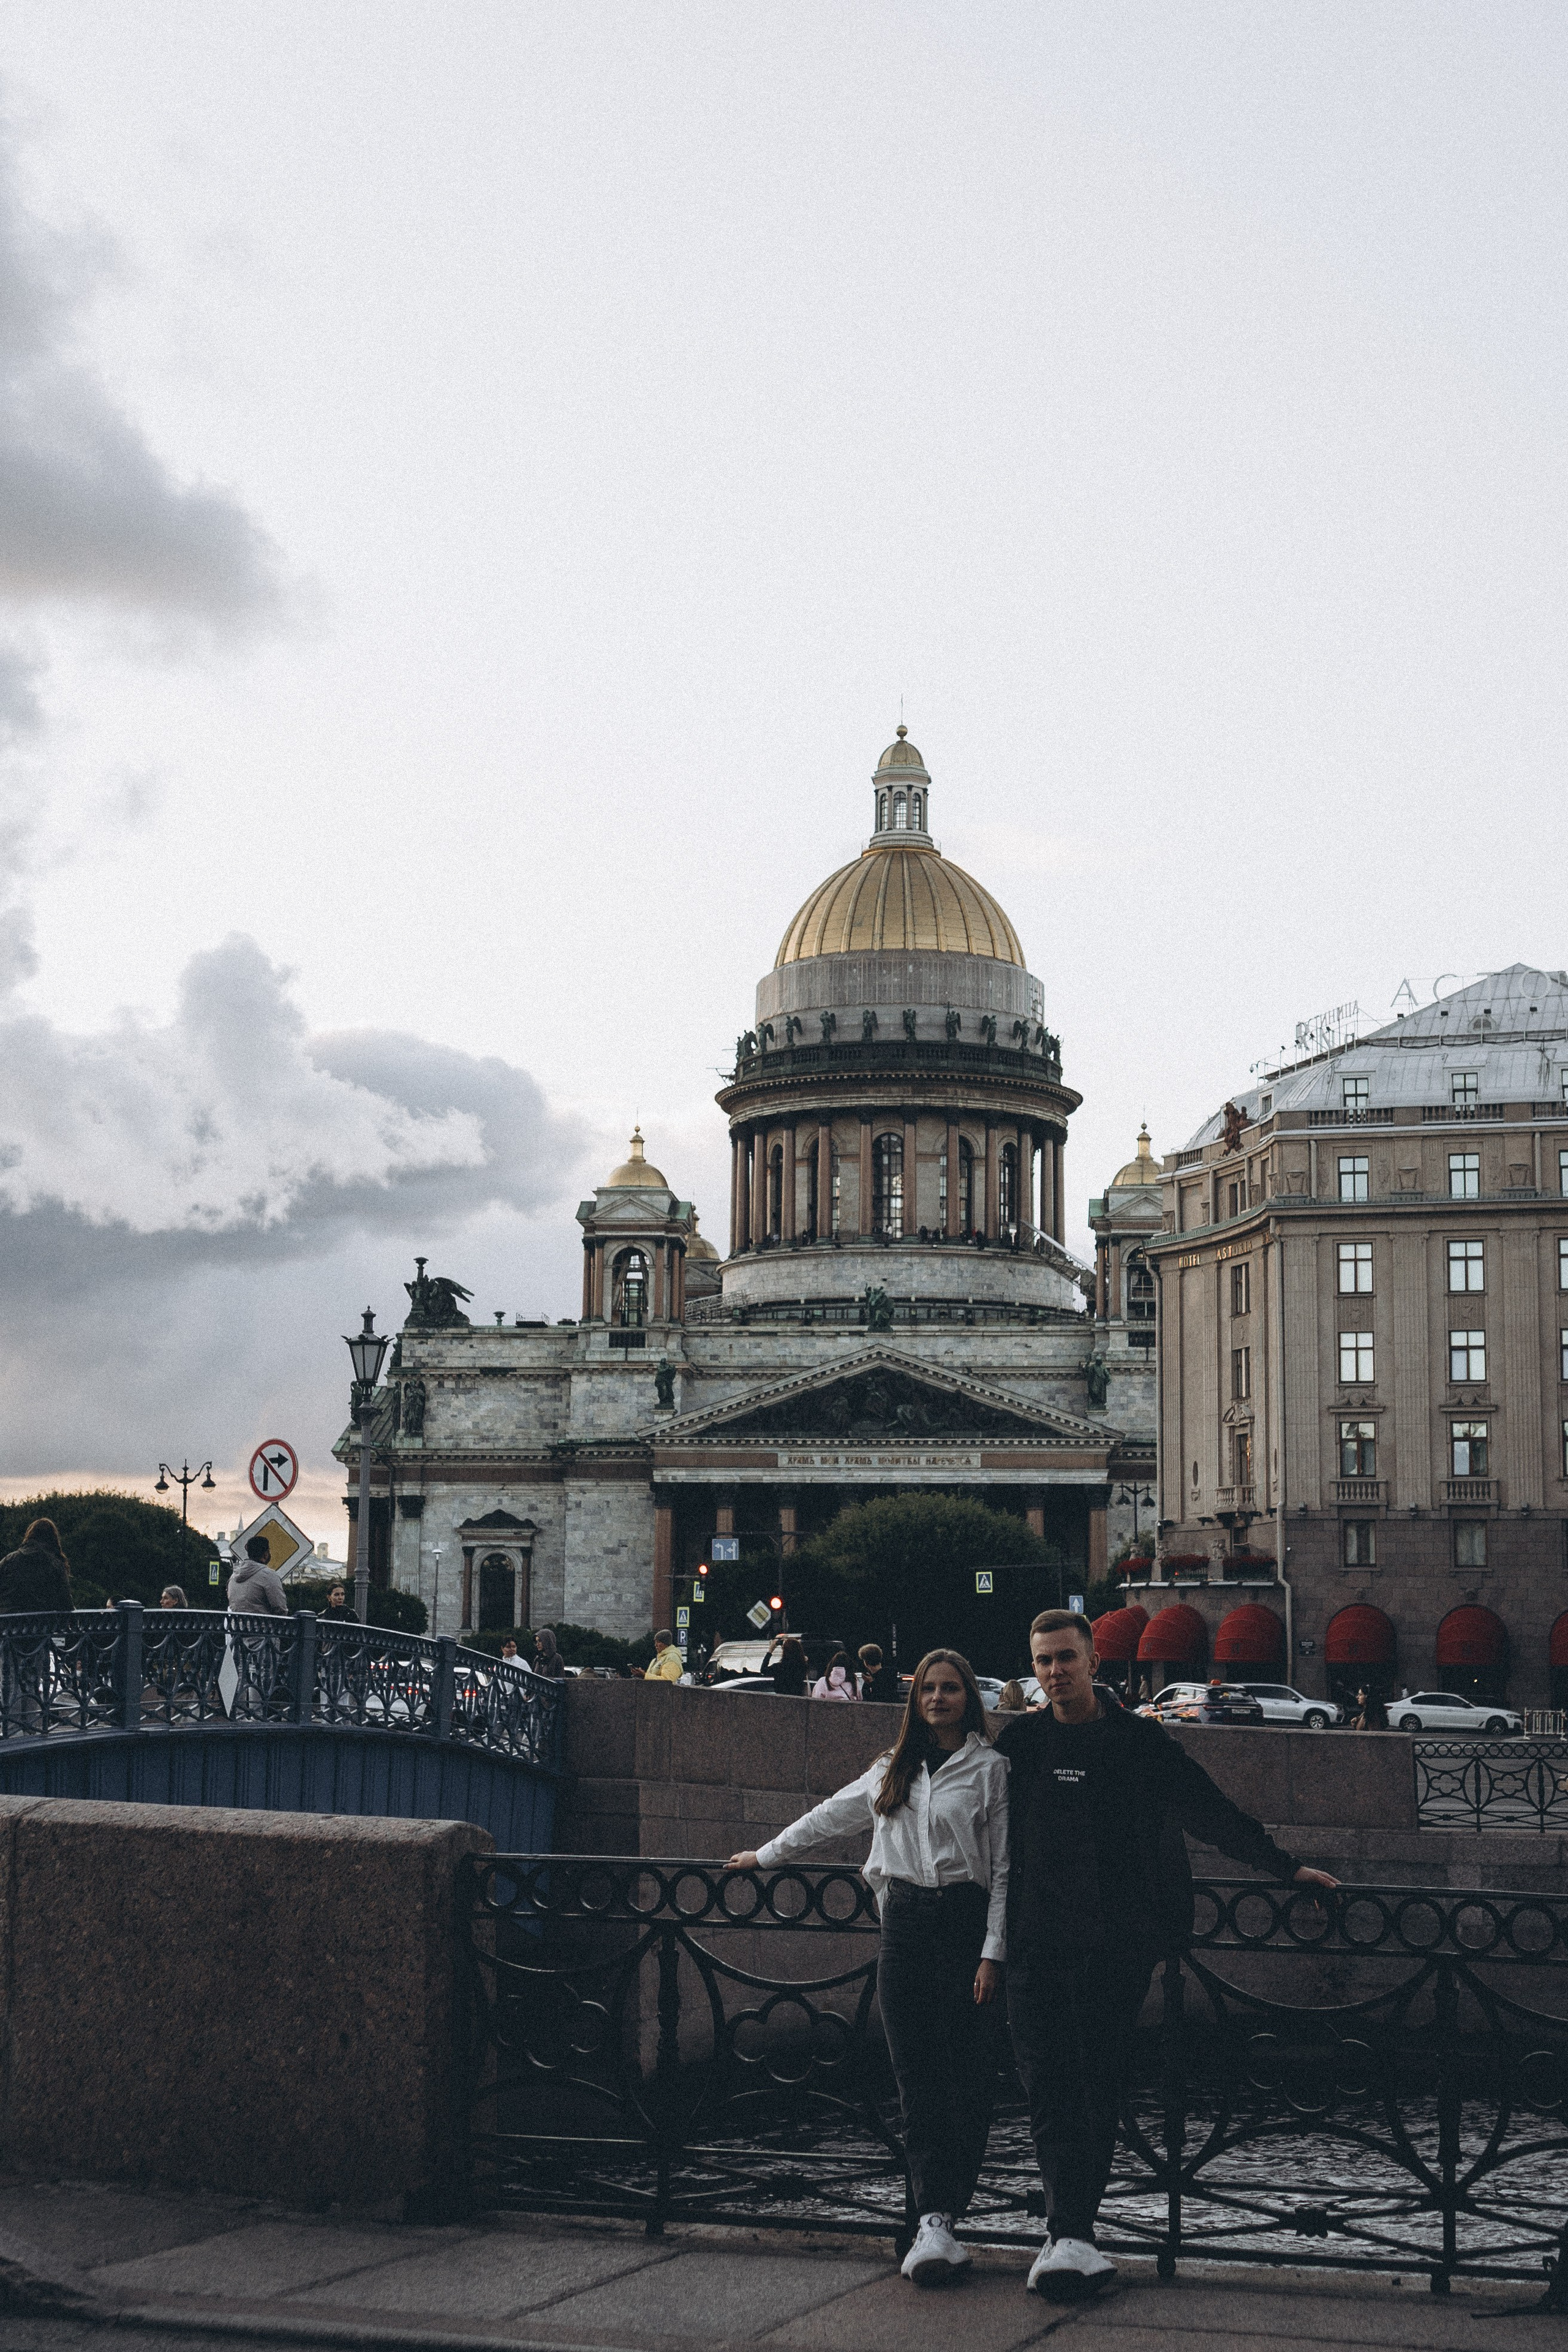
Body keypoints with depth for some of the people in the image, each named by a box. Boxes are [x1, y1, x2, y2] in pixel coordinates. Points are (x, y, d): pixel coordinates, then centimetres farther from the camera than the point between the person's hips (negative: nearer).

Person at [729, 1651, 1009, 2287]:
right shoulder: (894, 1768, 18)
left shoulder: (990, 1768, 2)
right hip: (904, 1924, 4)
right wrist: (766, 1856, 35)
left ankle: (939, 2223, -4)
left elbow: (1004, 1867, -2)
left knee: (967, 2079, -7)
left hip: (964, 1921, -4)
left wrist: (993, 1951, -8)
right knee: (917, 2079, -5)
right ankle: (935, 2222, -9)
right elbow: (832, 1815, 31)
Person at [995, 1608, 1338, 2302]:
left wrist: (1285, 1866, 11)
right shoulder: (1021, 1739, 7)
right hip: (1038, 1939, 1)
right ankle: (1074, 2240, -11)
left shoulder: (1137, 1739, 4)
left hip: (1117, 1943, 0)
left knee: (1097, 2086, -1)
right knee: (1048, 2089, -9)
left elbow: (1213, 1813, 11)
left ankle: (1069, 2238, 1)